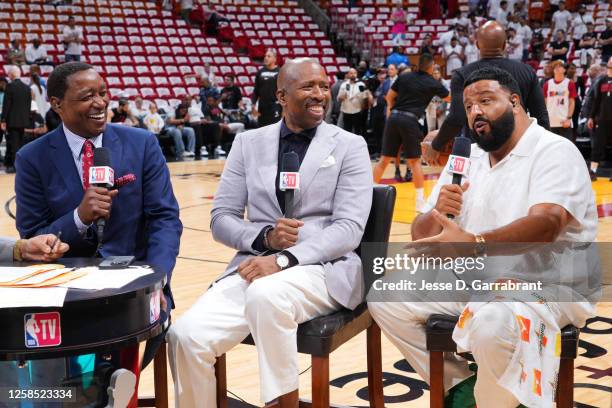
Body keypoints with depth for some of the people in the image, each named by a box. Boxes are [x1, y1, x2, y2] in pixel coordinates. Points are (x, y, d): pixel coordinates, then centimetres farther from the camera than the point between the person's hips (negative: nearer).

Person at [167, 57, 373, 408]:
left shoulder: (350, 146, 3)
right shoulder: (249, 143, 11)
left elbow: (350, 228, -7)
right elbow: (221, 219, 9)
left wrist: (285, 259, -20)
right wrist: (264, 237, -12)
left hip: (324, 268, -2)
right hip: (254, 265, 3)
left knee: (266, 293, -37)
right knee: (186, 335, -22)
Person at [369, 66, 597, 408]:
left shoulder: (555, 151, -8)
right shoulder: (466, 160, 12)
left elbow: (545, 225, -27)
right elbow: (423, 235, 9)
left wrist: (475, 243, -43)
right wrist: (437, 212, -15)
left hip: (544, 283, -7)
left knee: (493, 326, -37)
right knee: (386, 298, -6)